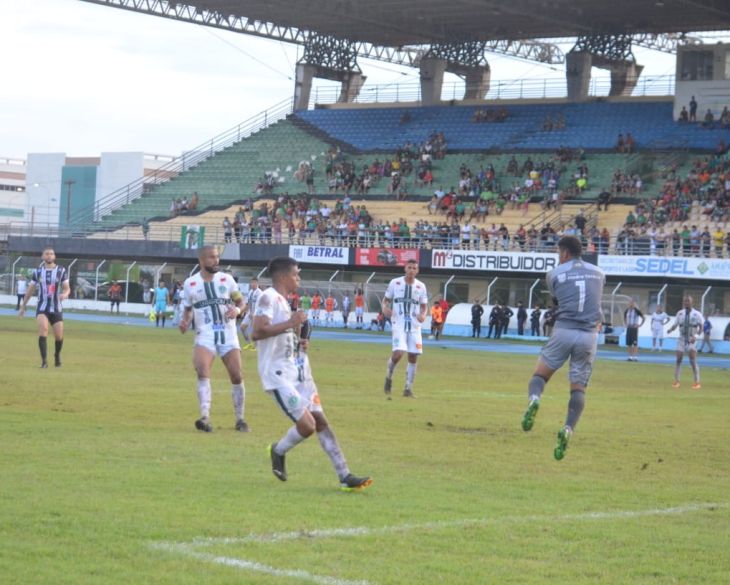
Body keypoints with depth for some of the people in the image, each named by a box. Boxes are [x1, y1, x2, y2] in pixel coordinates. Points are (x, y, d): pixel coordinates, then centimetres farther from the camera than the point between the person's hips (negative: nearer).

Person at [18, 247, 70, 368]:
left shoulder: (61, 271, -1)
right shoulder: (37, 271, 3)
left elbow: (67, 288, -3)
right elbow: (30, 290, 12)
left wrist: (65, 294, -28)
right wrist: (23, 306, 15)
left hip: (56, 308, 0)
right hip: (42, 308, 0)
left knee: (59, 336, 2)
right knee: (43, 328, -25)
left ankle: (57, 354, 36)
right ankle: (44, 361, -24)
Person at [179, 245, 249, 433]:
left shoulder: (226, 279, 4)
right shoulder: (190, 283, 3)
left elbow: (240, 301, 11)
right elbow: (188, 310, 14)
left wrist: (237, 310, -12)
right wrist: (185, 322, -7)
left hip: (228, 334, 2)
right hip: (205, 336, -1)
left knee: (237, 376, 0)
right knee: (202, 371, -24)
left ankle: (240, 419, 17)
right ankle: (205, 417, -31)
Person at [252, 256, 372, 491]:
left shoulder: (283, 301, 17)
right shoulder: (268, 298, -12)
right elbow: (258, 332, -26)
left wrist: (300, 343, 11)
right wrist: (291, 323, -24)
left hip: (297, 372, 10)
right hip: (279, 375, -10)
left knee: (320, 421, 4)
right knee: (307, 425, -14)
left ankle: (344, 476, 3)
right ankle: (278, 451, 16)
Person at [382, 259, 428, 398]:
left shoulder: (421, 286, 5)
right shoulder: (395, 283, -1)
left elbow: (424, 306, 13)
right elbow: (386, 299, 9)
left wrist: (423, 315, -9)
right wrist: (385, 307, -13)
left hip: (414, 325, 3)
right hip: (399, 324, -3)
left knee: (413, 357, 1)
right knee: (399, 352, -20)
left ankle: (408, 388, 13)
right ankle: (389, 376, 9)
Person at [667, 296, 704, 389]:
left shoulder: (696, 314, -5)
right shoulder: (680, 313, 4)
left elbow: (701, 327, -7)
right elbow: (675, 325, 7)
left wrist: (695, 336, -24)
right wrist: (670, 330, -15)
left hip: (692, 340, -3)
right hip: (682, 339, 3)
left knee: (693, 360, -12)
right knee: (678, 359, -2)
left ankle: (697, 382, -5)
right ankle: (676, 381, 10)